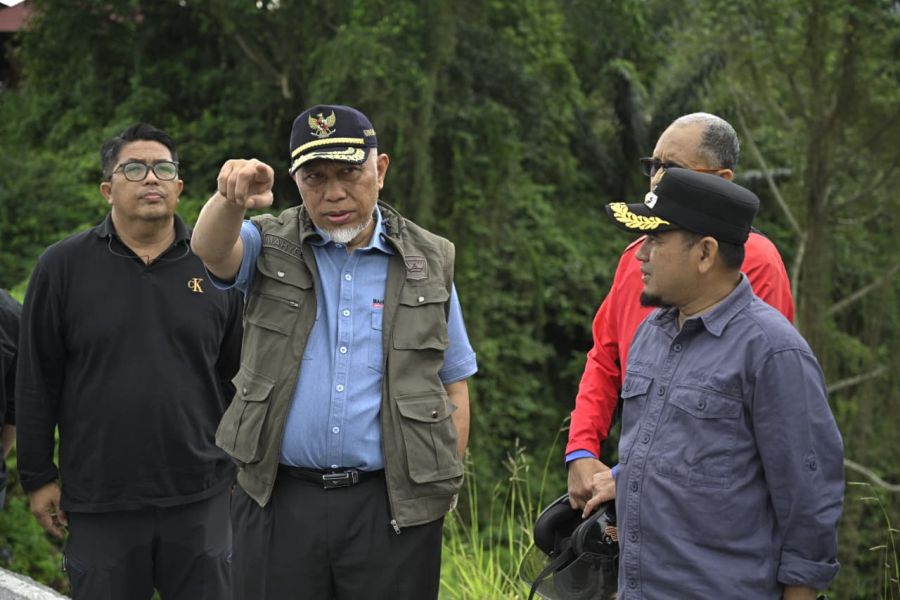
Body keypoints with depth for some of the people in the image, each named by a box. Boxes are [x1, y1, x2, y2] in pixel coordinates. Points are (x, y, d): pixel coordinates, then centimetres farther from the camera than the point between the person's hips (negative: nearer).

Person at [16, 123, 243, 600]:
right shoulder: (62, 266, 0)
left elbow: (240, 377, 11)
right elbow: (37, 381, 2)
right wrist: (37, 477, 1)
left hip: (201, 499, 1)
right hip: (100, 502, -1)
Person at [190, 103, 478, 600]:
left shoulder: (428, 263, 7)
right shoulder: (271, 249, 5)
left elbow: (453, 385, 10)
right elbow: (212, 251, -19)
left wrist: (444, 483, 2)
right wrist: (231, 200, -40)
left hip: (393, 507, 0)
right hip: (277, 502, 0)